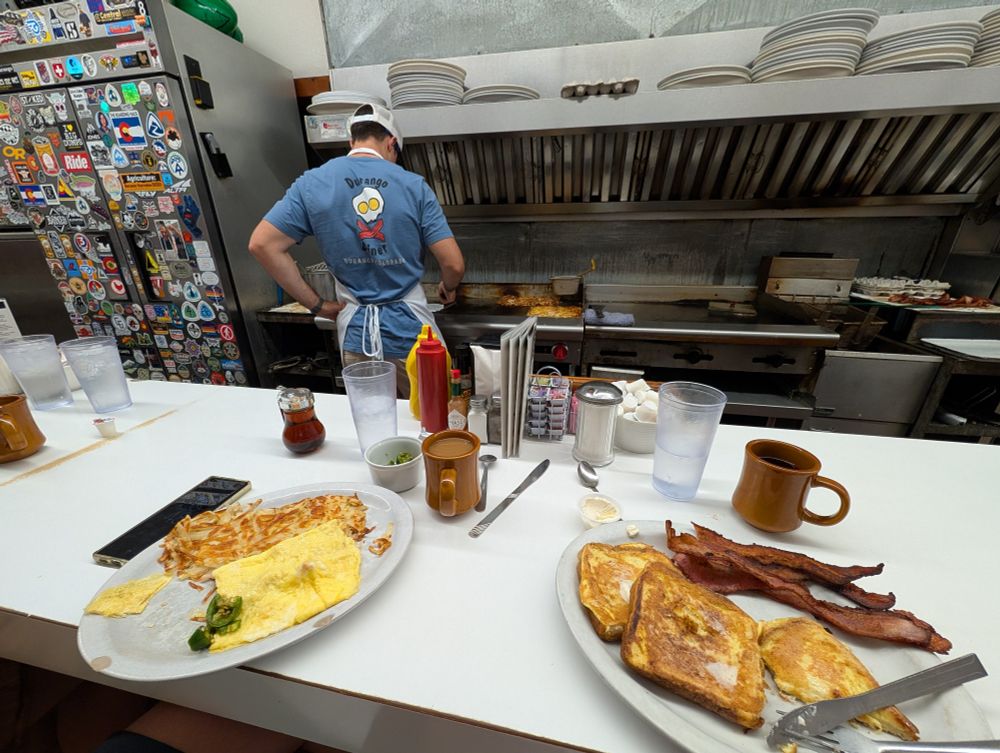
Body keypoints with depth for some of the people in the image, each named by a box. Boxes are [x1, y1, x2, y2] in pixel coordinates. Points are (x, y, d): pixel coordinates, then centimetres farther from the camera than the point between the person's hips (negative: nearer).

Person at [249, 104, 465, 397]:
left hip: (356, 333, 2)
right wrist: (448, 289, 14)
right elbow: (454, 265, -9)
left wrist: (316, 304, 1)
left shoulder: (312, 183, 1)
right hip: (411, 330, -1)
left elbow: (262, 244, -3)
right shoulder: (414, 185, -4)